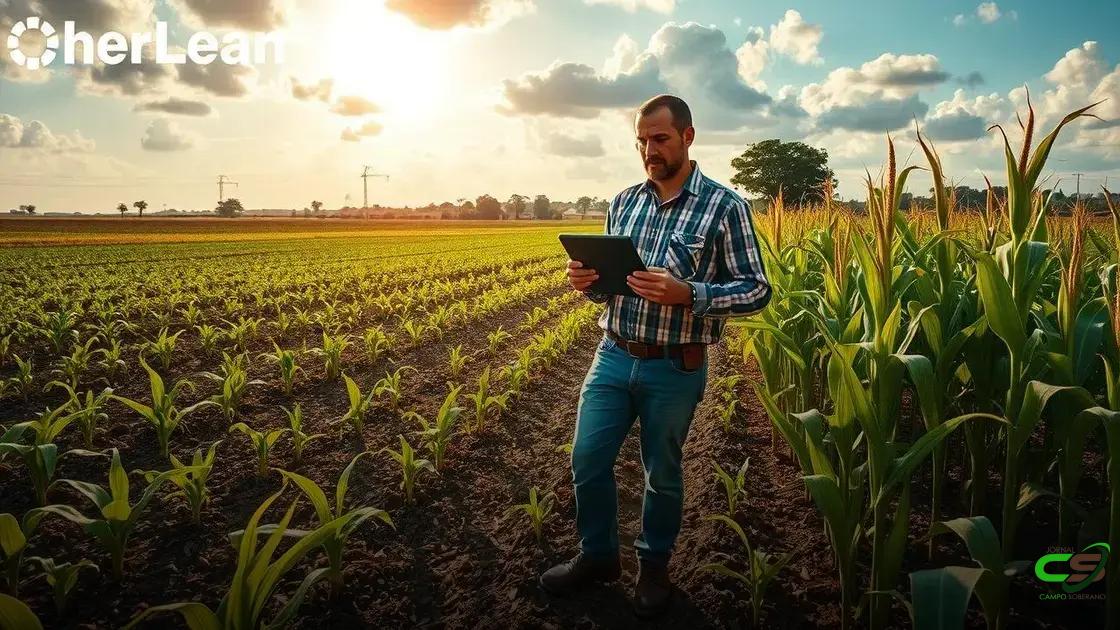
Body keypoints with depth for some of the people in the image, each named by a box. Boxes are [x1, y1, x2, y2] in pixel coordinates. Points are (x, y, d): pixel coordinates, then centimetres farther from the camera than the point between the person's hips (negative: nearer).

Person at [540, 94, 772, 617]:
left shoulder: (725, 206, -9)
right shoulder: (623, 203, 7)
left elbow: (756, 291, -10)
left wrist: (686, 293, -26)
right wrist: (587, 282, -9)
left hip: (675, 368, -4)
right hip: (613, 356, 4)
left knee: (662, 473, 12)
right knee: (588, 461, 7)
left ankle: (654, 565, 36)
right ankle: (597, 556, 31)